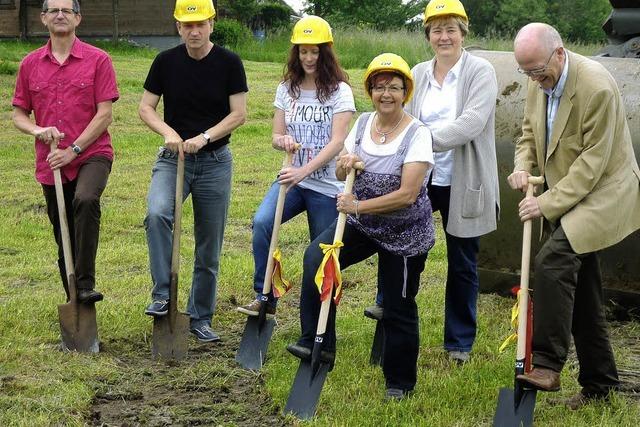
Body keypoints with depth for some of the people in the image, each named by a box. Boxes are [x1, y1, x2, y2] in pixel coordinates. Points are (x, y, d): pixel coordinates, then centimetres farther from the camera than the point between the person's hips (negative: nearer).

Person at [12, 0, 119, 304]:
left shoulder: (98, 60, -3)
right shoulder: (30, 64, 8)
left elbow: (105, 114, -7)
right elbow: (19, 115, 12)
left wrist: (74, 149, -13)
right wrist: (38, 130, -10)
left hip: (92, 154, -4)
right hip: (50, 163, 4)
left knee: (86, 200, -34)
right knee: (63, 237, 11)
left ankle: (86, 284, -29)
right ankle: (73, 301, 26)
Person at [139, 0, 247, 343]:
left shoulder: (228, 63, -5)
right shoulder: (166, 61, -2)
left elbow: (239, 113, -6)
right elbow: (145, 107, 2)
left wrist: (204, 137, -20)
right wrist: (168, 132, -17)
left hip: (215, 161, 0)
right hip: (173, 159, 0)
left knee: (209, 247, 6)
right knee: (157, 213, -30)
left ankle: (200, 318, 20)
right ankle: (162, 294, -20)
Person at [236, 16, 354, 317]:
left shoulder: (339, 91, -5)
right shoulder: (287, 89, 8)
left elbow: (337, 142, -15)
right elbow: (276, 137, 9)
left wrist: (304, 171, -28)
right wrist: (282, 140, -17)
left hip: (326, 186, -3)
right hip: (292, 179, 3)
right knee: (261, 222, -26)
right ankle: (265, 299, -17)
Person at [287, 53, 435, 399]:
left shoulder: (417, 134, -18)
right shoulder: (363, 123, 1)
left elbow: (407, 195, -25)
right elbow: (341, 174, 9)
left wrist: (358, 206, -26)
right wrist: (344, 165, -14)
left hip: (404, 234, -5)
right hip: (361, 225, 5)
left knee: (398, 309, 6)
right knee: (316, 257, -21)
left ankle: (400, 382, 26)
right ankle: (317, 343, -14)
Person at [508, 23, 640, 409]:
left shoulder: (596, 86, -24)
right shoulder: (539, 84, 1)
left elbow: (593, 161, -23)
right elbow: (529, 133, 16)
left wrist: (550, 203, -23)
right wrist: (522, 167, -4)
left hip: (602, 192, -8)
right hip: (565, 198, 8)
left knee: (553, 261, -28)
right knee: (581, 291, 12)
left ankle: (547, 365, -24)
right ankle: (598, 383, 23)